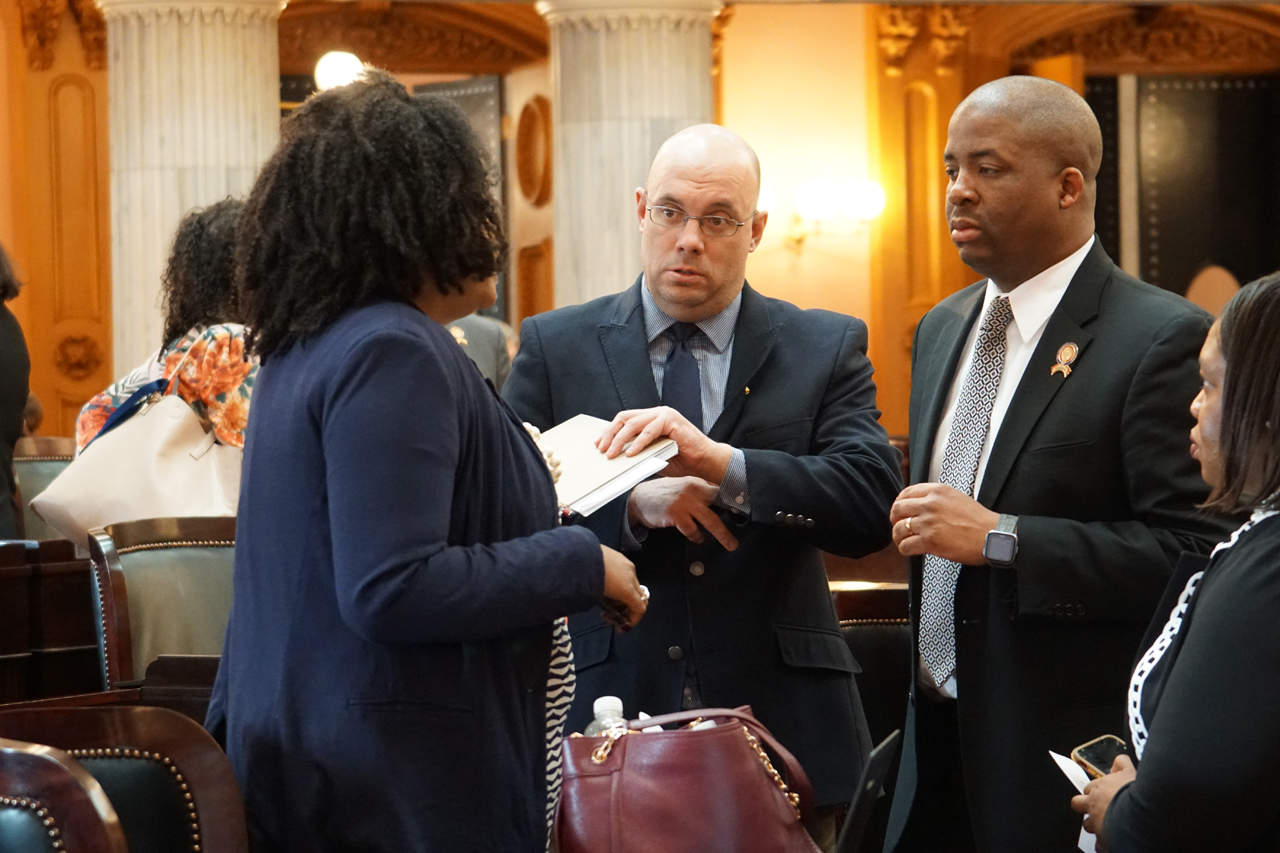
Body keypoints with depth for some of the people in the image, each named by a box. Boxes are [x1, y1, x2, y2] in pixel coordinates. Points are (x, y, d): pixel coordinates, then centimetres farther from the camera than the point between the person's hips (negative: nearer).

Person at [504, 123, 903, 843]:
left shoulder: (828, 348, 5)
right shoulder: (554, 347, 5)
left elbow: (874, 505, -10)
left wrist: (720, 462, -23)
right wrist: (632, 506, -19)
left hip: (779, 724, 0)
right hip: (606, 711, 0)